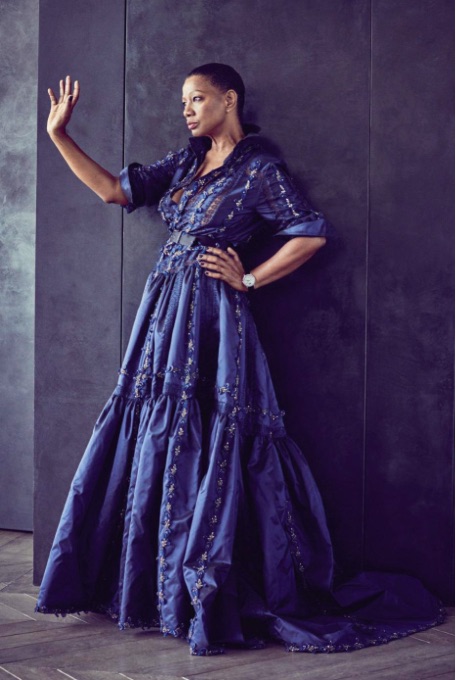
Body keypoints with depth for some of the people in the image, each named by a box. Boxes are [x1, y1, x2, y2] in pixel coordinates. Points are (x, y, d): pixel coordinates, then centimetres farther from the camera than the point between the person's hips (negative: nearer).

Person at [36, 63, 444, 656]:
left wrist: (249, 279, -6)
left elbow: (312, 234, -9)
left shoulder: (260, 170, -4)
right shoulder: (186, 163, 15)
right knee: (153, 448, 9)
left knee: (211, 451, -5)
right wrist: (60, 135, 6)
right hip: (166, 317, 7)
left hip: (213, 321, -7)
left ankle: (216, 604, 5)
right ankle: (157, 588, 23)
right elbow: (114, 189, 11)